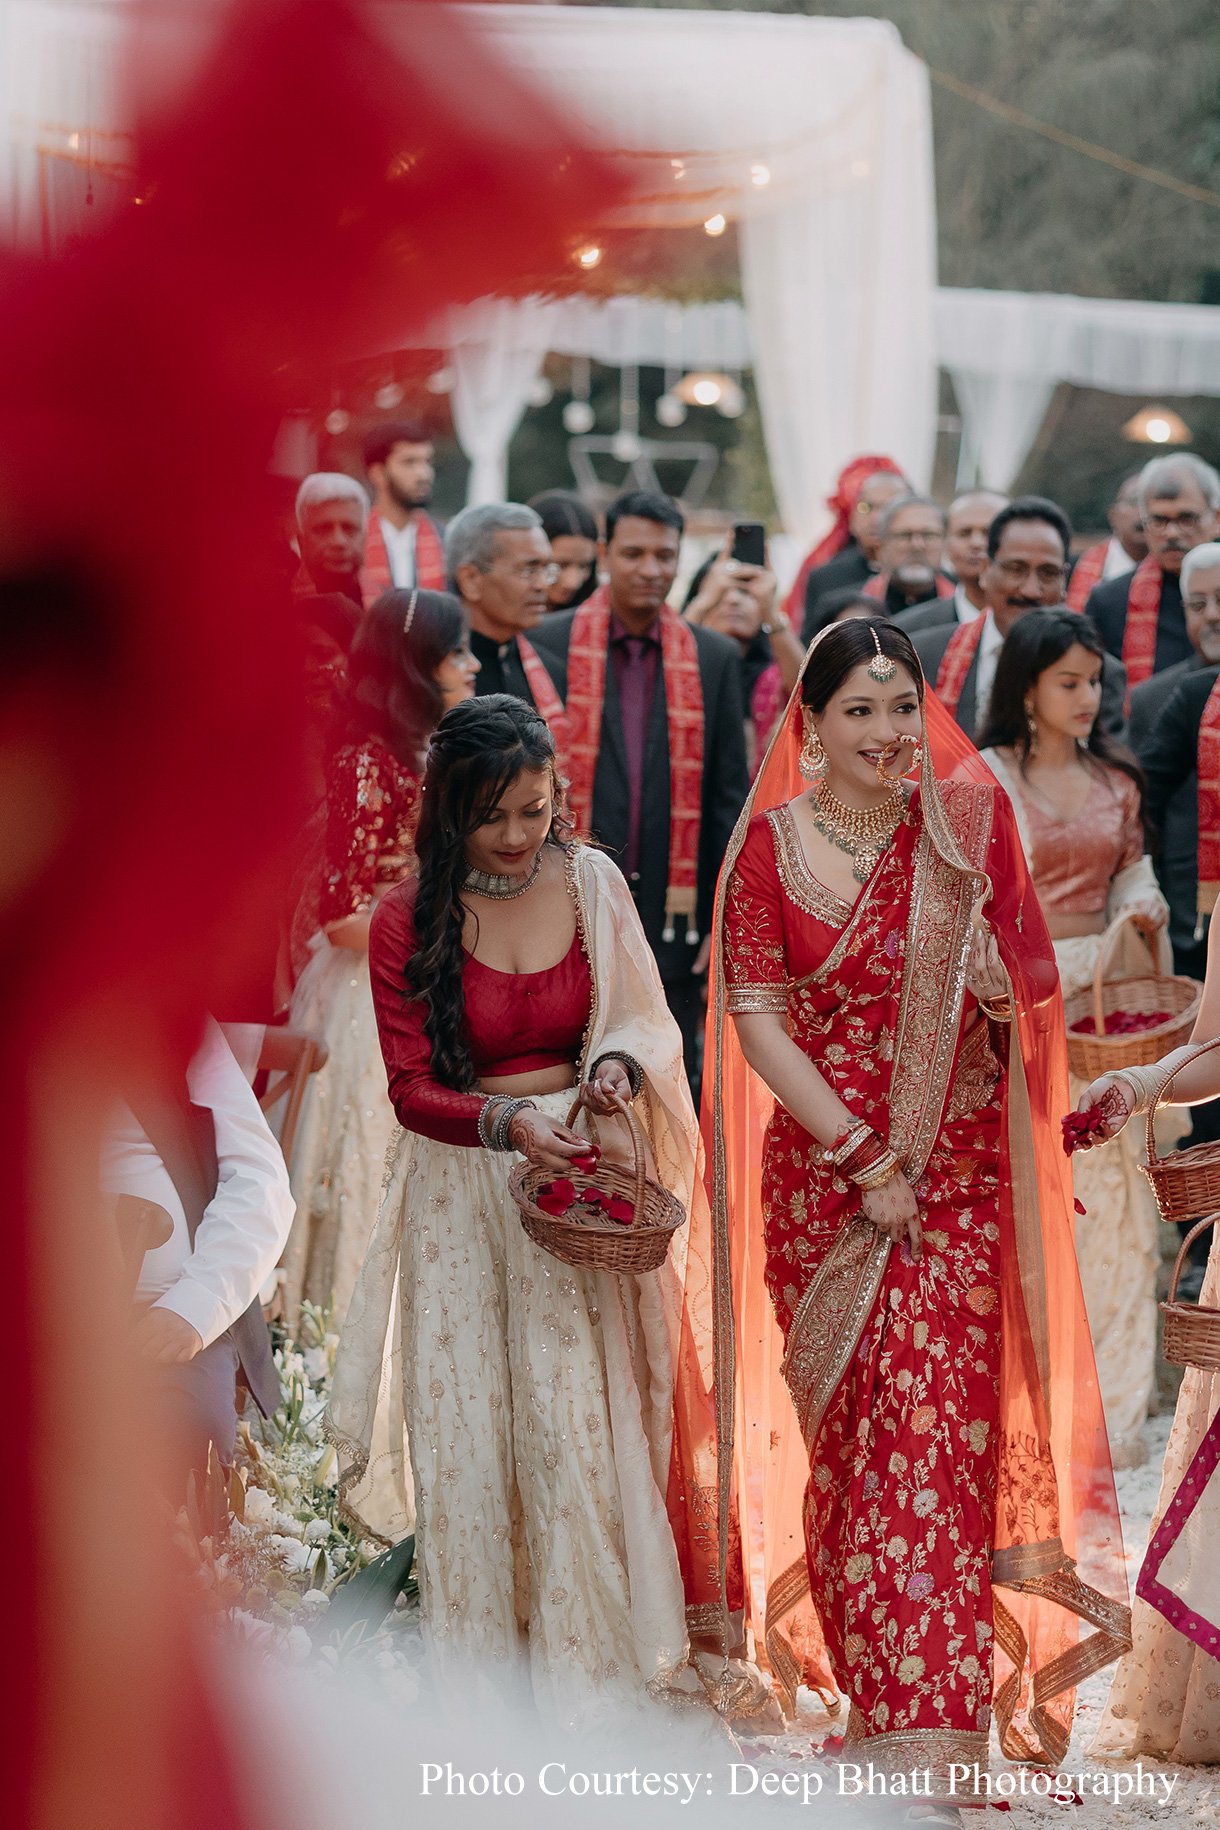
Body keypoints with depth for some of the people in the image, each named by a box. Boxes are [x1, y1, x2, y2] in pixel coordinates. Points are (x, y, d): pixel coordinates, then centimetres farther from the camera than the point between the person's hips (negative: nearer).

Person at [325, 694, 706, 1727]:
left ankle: (579, 1644, 16)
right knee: (467, 1414, 4)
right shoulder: (408, 921, -9)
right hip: (461, 1189, -1)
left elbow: (639, 1018, 7)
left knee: (575, 1408, 0)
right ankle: (482, 1654, 19)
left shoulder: (591, 884, -2)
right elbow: (412, 1089, -9)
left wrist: (619, 1063, -15)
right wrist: (509, 1121, -26)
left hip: (573, 1176, 1)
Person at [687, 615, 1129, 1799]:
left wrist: (991, 980, -12)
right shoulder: (771, 845, 1)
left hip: (958, 1168, 0)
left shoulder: (967, 823, 4)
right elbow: (756, 1020, -4)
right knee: (850, 1425, 3)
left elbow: (1033, 982, 11)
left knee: (936, 1424, -9)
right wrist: (861, 1156, -10)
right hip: (821, 1165, 0)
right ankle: (883, 1685, 17)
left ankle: (927, 1739, -7)